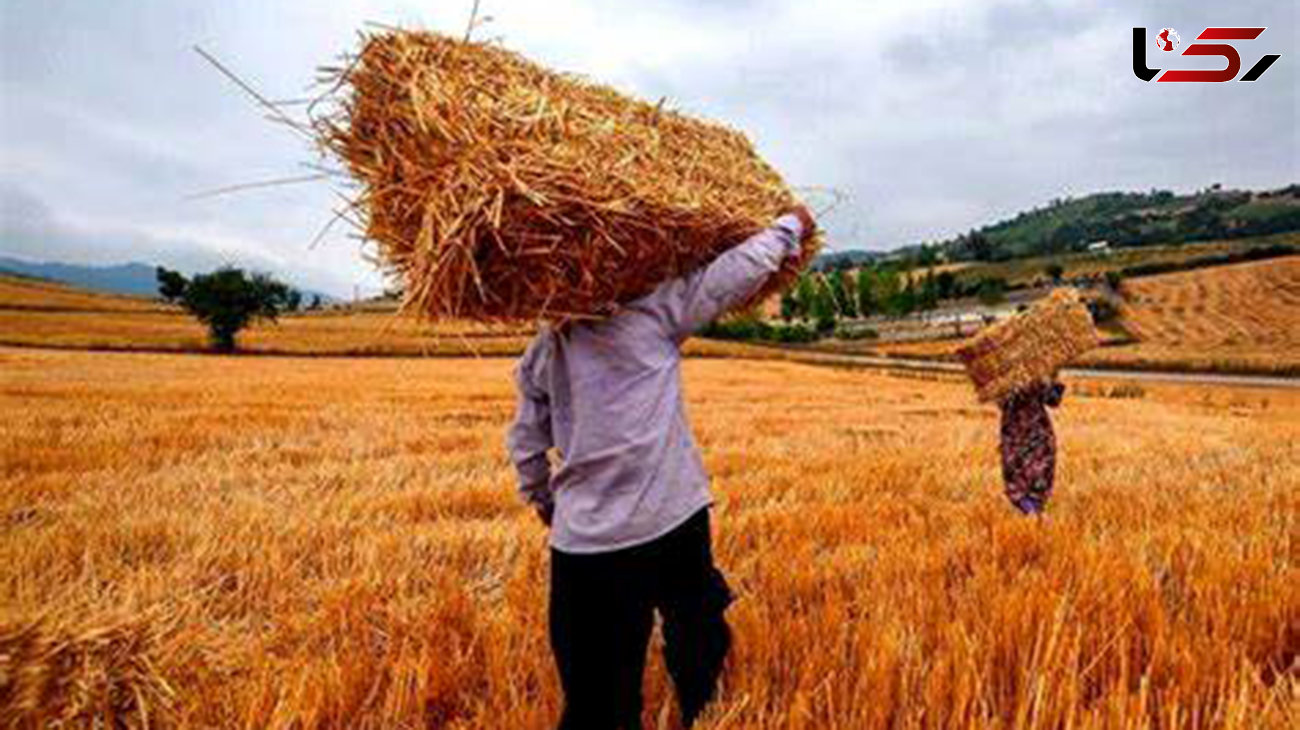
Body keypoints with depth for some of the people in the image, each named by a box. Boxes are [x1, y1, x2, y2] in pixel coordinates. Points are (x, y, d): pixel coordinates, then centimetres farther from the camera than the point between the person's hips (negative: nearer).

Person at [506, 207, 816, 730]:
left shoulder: (541, 350, 7)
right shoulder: (655, 308, -6)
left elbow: (525, 443, 13)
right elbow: (736, 272, -2)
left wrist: (544, 504, 30)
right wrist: (792, 226, 14)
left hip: (583, 542, 4)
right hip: (670, 524, -3)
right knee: (698, 652, 22)